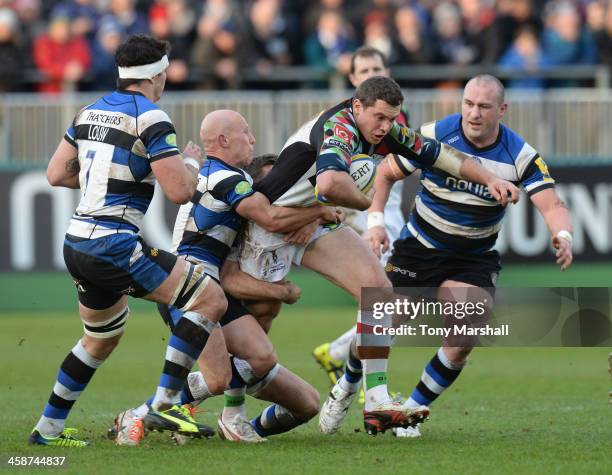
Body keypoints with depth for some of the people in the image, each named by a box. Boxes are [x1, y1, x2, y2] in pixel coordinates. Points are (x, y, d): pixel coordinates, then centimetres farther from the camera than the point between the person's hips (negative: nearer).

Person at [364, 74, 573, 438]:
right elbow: (385, 174, -4)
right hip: (419, 246, -1)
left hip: (474, 258, 1)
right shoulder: (434, 136, -15)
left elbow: (552, 206, -19)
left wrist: (563, 235, -42)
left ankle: (412, 409, 4)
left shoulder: (521, 155, -14)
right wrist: (375, 221, -19)